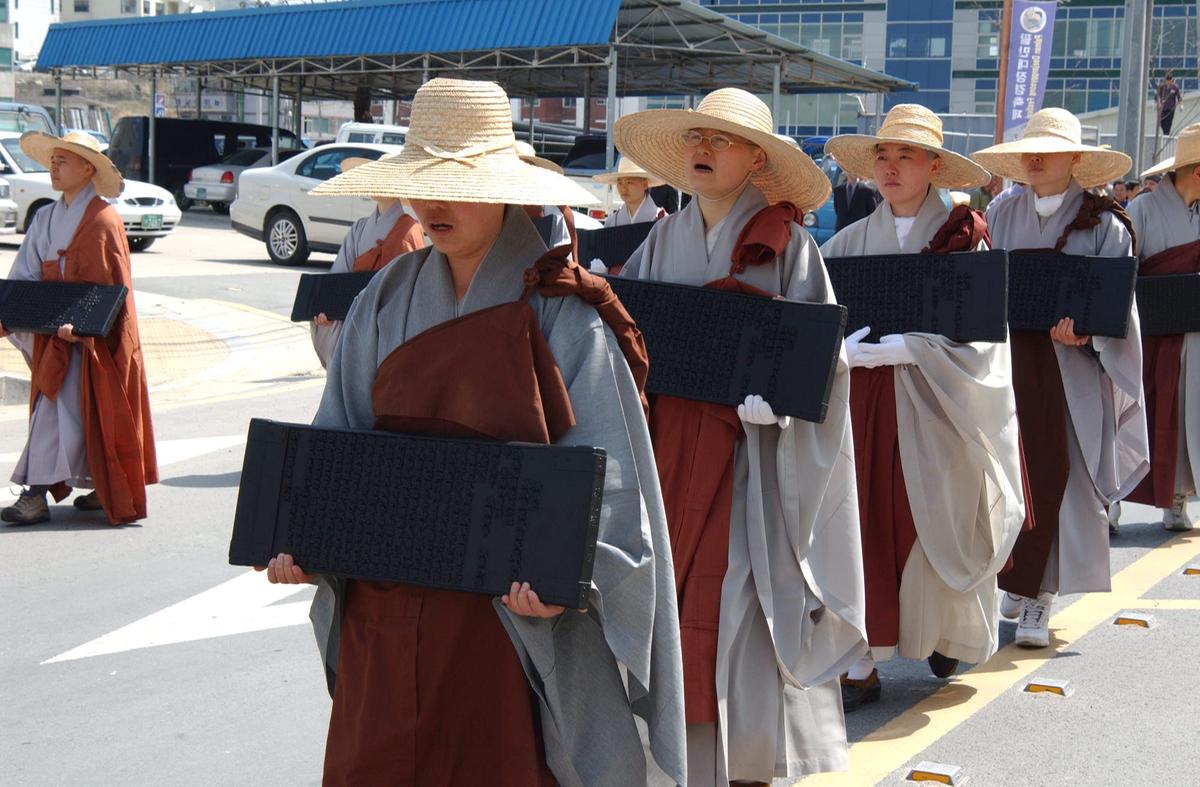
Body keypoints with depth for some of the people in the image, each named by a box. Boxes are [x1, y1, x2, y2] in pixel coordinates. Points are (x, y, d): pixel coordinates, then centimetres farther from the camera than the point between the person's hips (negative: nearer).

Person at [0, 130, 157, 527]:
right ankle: (102, 488, 21)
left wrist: (80, 325, -25)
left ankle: (37, 494, -10)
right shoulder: (45, 218, 11)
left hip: (90, 336, -7)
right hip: (53, 332, 7)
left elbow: (110, 289, -15)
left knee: (61, 407, -11)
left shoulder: (103, 220, -10)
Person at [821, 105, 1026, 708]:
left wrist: (893, 349, -19)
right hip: (863, 400, 2)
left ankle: (942, 634, 31)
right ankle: (863, 664, 5)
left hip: (937, 405, -2)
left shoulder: (963, 235, -2)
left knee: (933, 525, 5)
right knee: (865, 524, -1)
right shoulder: (854, 238, 8)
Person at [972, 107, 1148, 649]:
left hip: (1072, 367, -3)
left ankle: (1039, 596, 3)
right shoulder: (1003, 217, 13)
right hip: (1009, 357, 3)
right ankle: (1019, 581, 19)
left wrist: (1084, 330, -23)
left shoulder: (1103, 223, 2)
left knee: (1053, 476, -4)